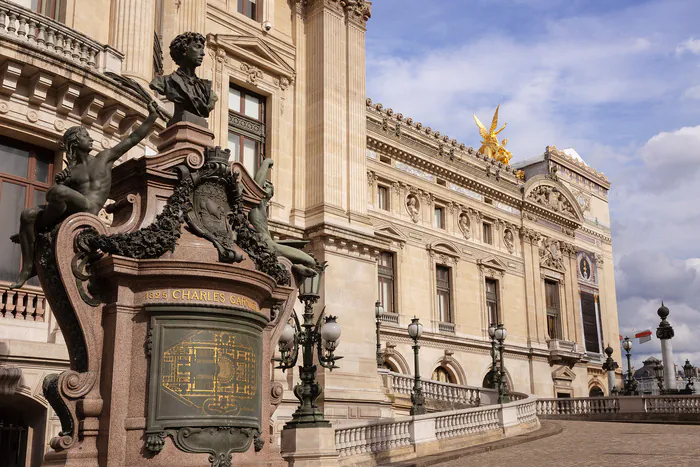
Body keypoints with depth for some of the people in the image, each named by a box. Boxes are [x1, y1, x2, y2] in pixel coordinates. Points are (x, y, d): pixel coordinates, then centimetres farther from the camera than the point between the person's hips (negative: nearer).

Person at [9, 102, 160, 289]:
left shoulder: (105, 157, 19)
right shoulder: (70, 171, 21)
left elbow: (134, 138, 17)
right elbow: (48, 198, 18)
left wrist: (152, 116, 12)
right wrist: (57, 181, -3)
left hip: (90, 209, -4)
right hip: (70, 211, 4)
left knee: (59, 191, -31)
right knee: (27, 215, -16)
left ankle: (39, 229, -6)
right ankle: (28, 267, -13)